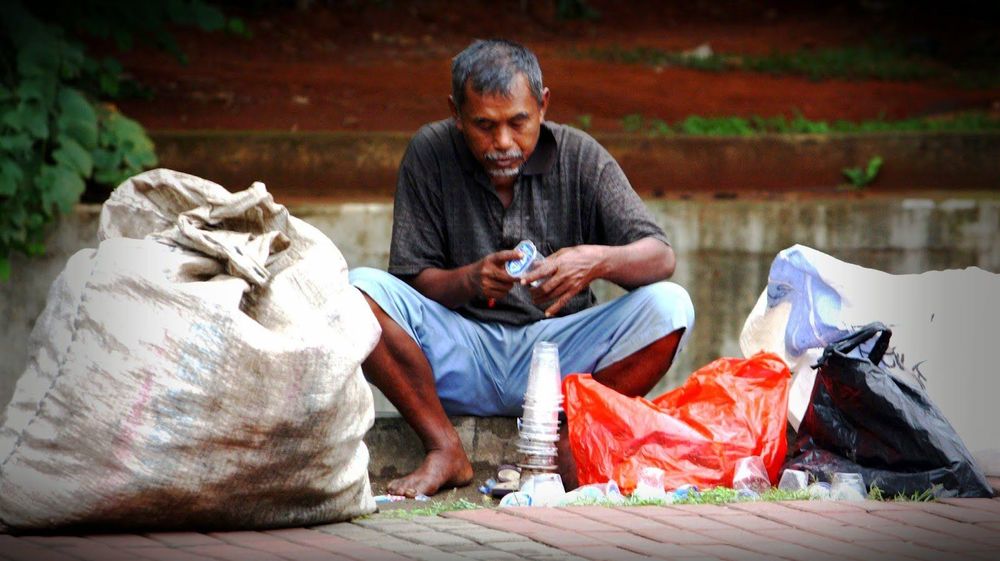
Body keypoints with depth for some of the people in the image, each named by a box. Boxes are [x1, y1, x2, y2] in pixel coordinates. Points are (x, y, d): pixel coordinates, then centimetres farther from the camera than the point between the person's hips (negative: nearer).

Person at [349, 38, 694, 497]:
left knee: (669, 306, -24)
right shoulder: (430, 154, -2)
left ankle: (568, 447, -18)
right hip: (460, 356, 0)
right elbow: (413, 282, -4)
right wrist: (471, 280, -26)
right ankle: (446, 451, -19)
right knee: (359, 288, -25)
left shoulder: (579, 156, -1)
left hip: (556, 349, 0)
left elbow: (660, 257, -9)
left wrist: (600, 261, -32)